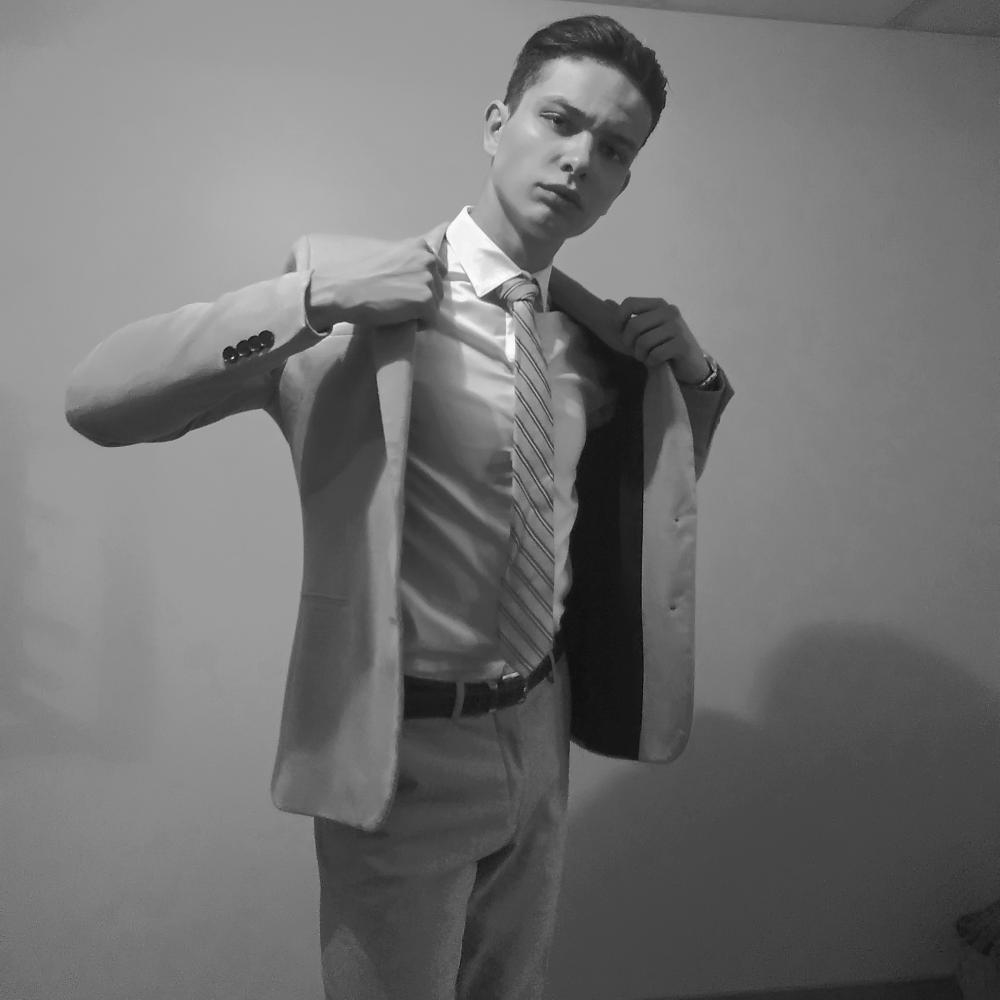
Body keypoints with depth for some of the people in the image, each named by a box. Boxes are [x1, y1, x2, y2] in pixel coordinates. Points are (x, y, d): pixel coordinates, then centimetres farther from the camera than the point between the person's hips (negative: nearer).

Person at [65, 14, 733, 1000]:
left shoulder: (595, 333, 2)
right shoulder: (364, 298, -15)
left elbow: (662, 478, 19)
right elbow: (93, 399, -21)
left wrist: (694, 373, 0)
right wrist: (311, 295, -30)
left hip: (541, 733, 6)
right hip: (405, 747, -5)